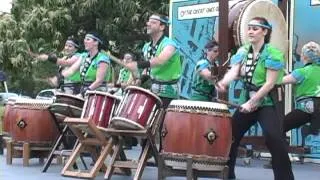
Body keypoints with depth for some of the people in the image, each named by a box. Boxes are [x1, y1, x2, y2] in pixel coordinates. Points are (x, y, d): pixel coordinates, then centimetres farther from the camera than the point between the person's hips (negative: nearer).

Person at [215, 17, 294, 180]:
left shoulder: (272, 53, -13)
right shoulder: (242, 51, 6)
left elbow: (270, 83, -17)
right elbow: (233, 71, -9)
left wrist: (252, 103, -21)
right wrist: (223, 82, -32)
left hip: (267, 103, -6)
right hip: (246, 101, 7)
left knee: (274, 139, -20)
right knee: (230, 135, 8)